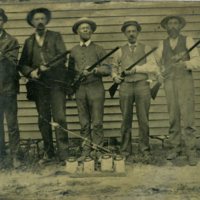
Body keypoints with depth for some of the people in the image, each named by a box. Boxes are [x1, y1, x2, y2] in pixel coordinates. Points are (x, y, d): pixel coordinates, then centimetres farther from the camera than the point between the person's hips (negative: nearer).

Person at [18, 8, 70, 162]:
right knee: (43, 119, 6)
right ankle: (48, 151, 17)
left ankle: (63, 152, -1)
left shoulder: (56, 36, 8)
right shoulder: (29, 41, 16)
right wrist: (31, 72, -10)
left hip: (56, 83, -3)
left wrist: (47, 67, -16)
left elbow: (63, 57, -5)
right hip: (39, 85, 3)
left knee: (59, 118, -8)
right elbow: (22, 64, 10)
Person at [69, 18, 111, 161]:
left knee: (97, 123, -4)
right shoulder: (73, 51, 15)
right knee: (84, 124, 5)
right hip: (80, 89, 3)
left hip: (96, 88, -2)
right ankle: (86, 151, 13)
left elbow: (108, 69, 0)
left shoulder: (98, 49, 7)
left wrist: (95, 70, -16)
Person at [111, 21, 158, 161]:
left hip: (142, 86, -1)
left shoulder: (146, 49, 10)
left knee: (143, 120, 2)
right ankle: (126, 152, 12)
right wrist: (115, 76, 3)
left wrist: (136, 68, -10)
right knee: (126, 120, 3)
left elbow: (154, 67, -2)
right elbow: (114, 67, 24)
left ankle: (145, 150, 15)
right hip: (125, 87, 1)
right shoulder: (120, 51, 15)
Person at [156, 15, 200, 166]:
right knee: (173, 117, 4)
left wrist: (184, 63, -22)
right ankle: (175, 148, 13)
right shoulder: (162, 44, 15)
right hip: (169, 82, 3)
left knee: (188, 116, -8)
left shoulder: (187, 41, 6)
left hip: (185, 81, -2)